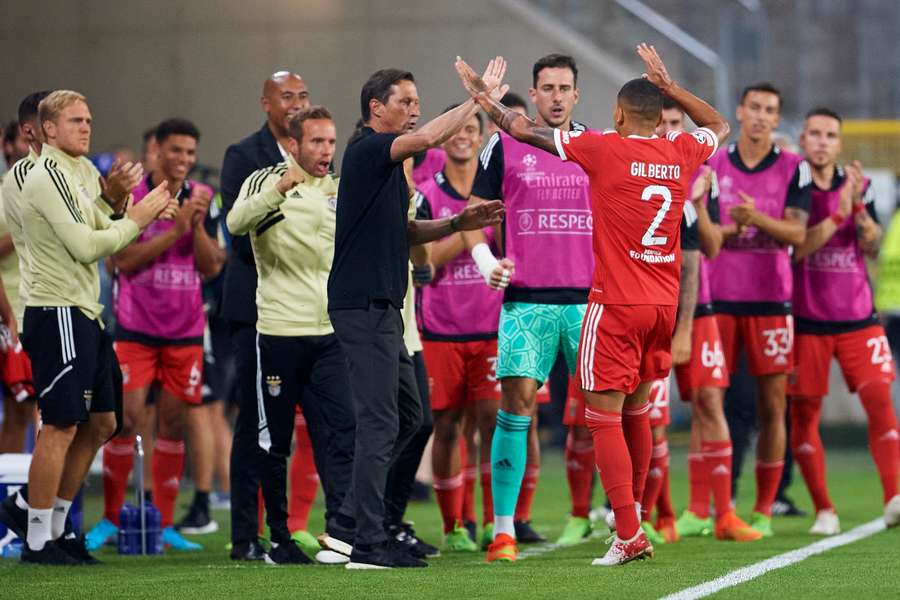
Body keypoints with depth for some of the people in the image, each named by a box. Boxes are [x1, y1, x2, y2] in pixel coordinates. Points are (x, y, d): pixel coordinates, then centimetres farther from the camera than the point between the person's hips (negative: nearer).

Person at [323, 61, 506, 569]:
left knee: (408, 416, 15)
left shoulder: (388, 163, 19)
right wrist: (480, 98, -22)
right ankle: (368, 543, -7)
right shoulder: (366, 151, -11)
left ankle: (350, 524, 18)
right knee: (380, 423, -9)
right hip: (363, 304, -10)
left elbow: (403, 231, 25)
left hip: (381, 307, 10)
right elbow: (427, 138, -29)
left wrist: (459, 223, 12)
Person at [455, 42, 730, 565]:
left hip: (616, 305, -6)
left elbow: (525, 130, -3)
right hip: (663, 305, 6)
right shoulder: (682, 153, 5)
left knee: (605, 418, -4)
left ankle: (629, 535, -12)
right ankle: (633, 515, 26)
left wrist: (483, 96, 13)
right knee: (636, 412, 18)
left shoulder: (605, 149, -9)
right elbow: (720, 125, 28)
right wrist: (668, 84, 28)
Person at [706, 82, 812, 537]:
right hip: (718, 297, 1)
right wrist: (729, 229, -15)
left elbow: (797, 232, -6)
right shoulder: (711, 165, 7)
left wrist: (757, 218, -23)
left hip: (770, 299, -1)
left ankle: (764, 510, 5)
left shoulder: (793, 169, 3)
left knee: (773, 405, -1)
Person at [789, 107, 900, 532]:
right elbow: (792, 249, -12)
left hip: (857, 316, 2)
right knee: (803, 413, -1)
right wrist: (837, 215, -19)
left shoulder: (857, 186, 9)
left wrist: (859, 206, -15)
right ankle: (823, 510, 7)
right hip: (806, 318, -2)